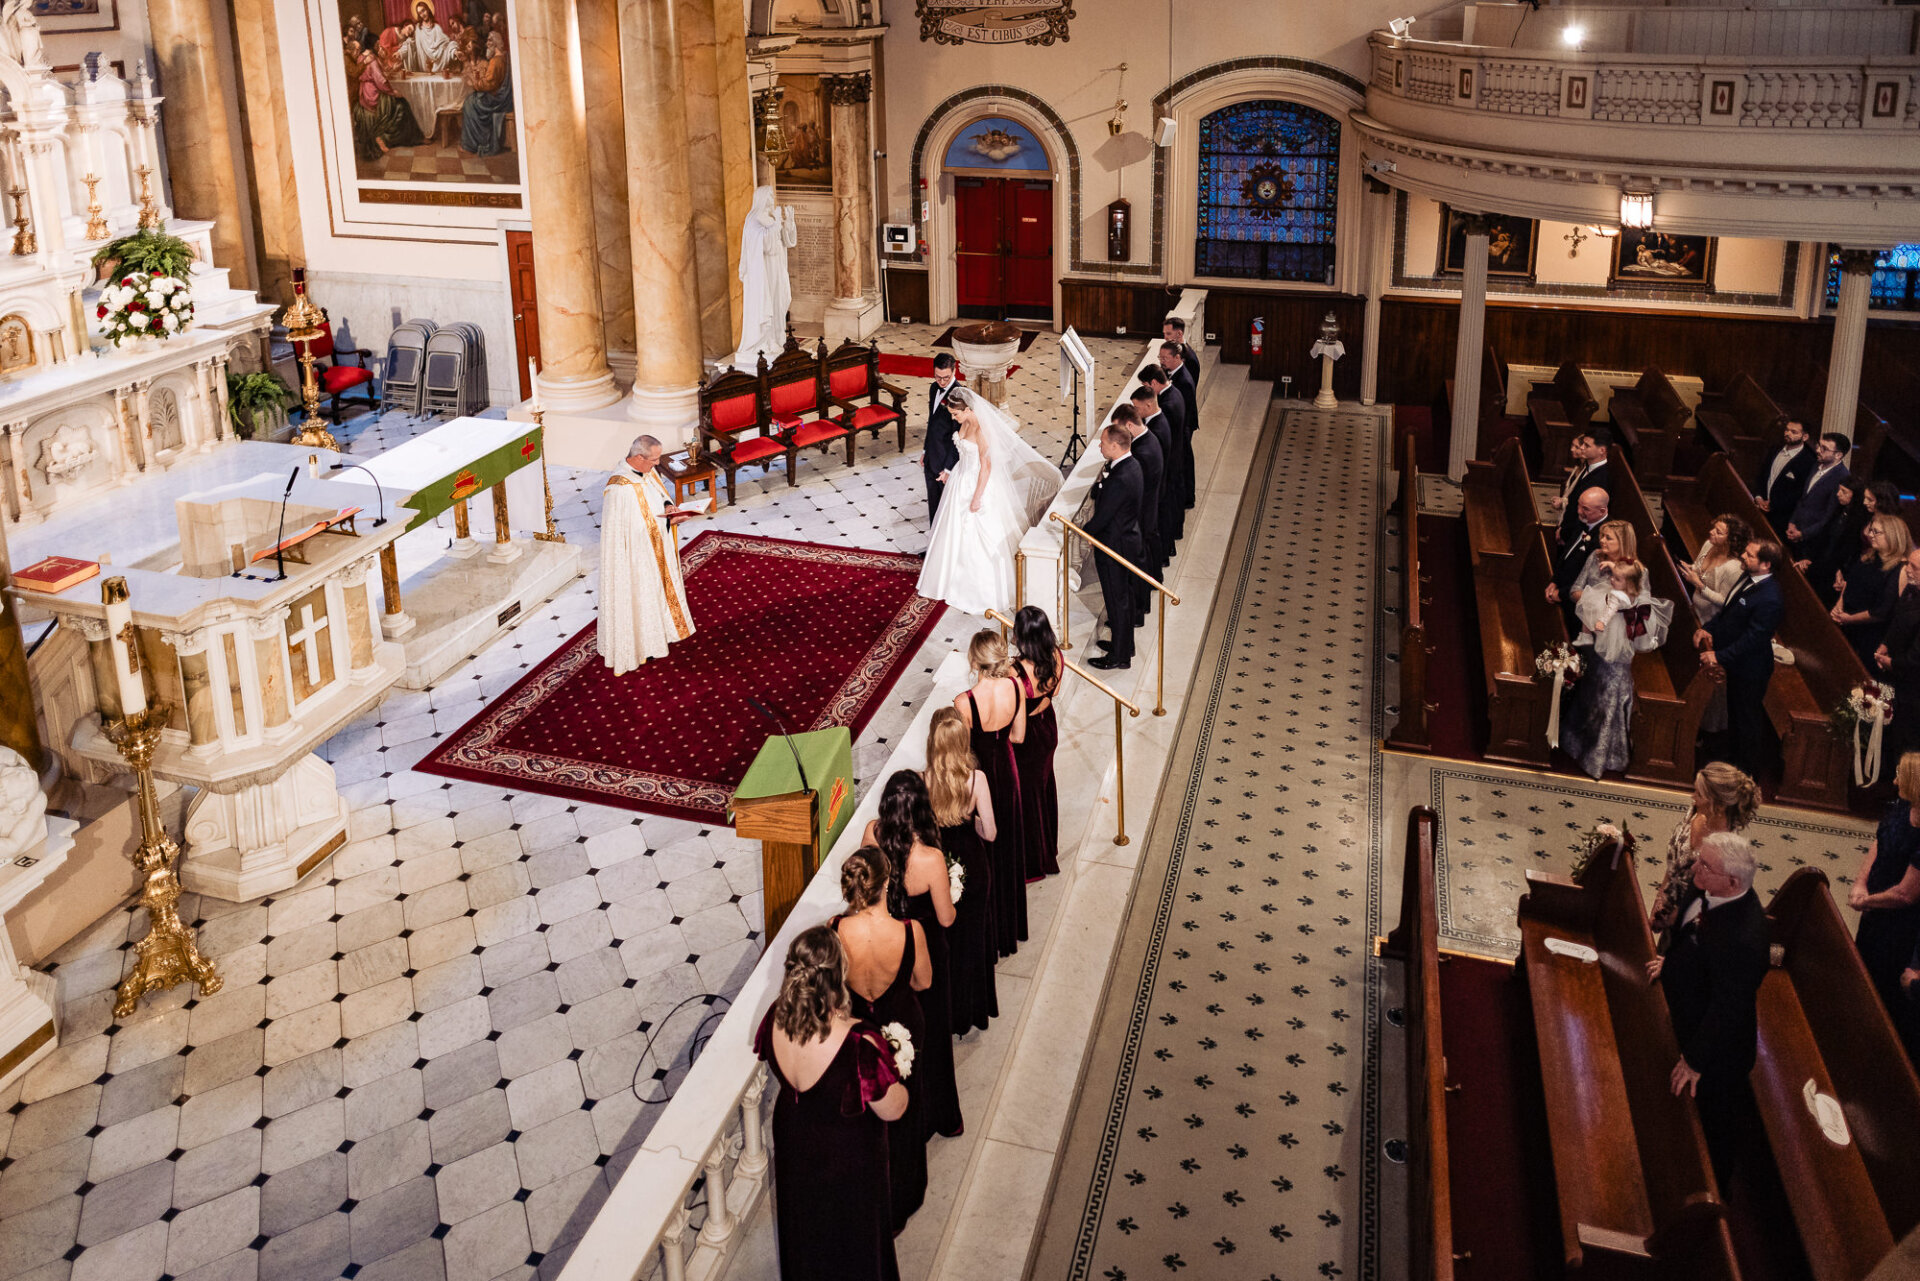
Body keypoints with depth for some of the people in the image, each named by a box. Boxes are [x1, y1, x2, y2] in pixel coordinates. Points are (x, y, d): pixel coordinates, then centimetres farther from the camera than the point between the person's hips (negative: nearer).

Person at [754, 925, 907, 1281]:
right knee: (852, 1235, 26)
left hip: (793, 1138, 5)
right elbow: (892, 1110, -26)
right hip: (849, 1155, -5)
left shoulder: (776, 1018, -25)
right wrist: (891, 1066, -8)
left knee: (805, 1226, 33)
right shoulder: (859, 1044, -41)